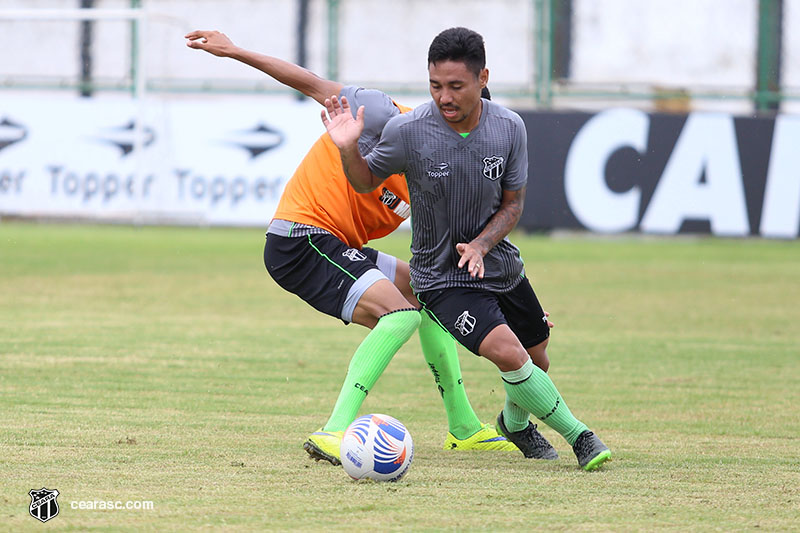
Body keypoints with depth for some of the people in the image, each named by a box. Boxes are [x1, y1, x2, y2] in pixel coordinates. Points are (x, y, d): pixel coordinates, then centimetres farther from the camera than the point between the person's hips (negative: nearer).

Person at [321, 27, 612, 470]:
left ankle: (515, 422, 52)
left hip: (498, 264, 4)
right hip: (441, 279, -4)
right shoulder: (407, 131, -20)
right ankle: (578, 435, -5)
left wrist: (480, 245, -20)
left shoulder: (509, 129, -12)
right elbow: (366, 182, -3)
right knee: (509, 355, -23)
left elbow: (512, 204, -2)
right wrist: (348, 150, -24)